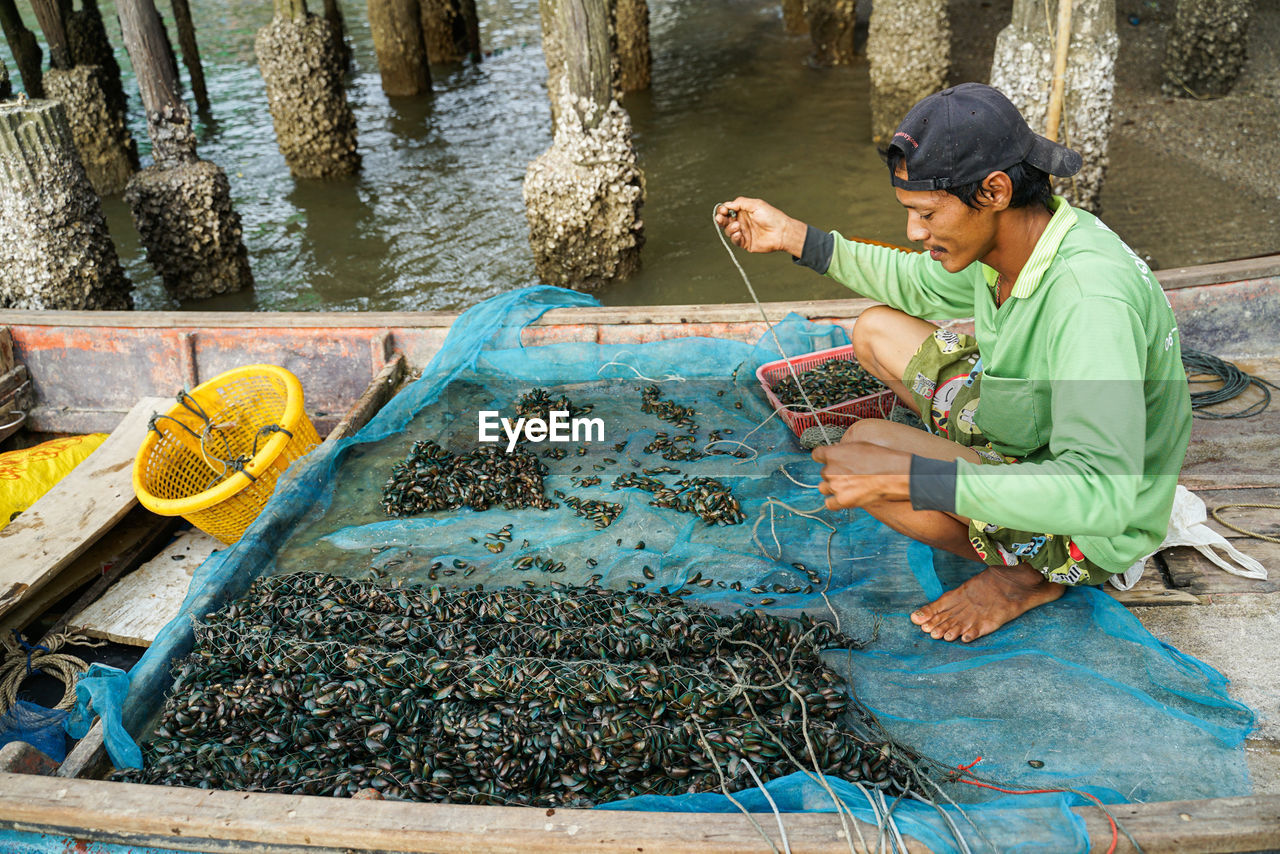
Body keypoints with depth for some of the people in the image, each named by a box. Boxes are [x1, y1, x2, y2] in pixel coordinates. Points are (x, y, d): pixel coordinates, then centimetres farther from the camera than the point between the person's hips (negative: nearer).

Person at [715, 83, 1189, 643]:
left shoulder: (1090, 299, -36)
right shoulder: (1007, 239, -8)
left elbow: (1100, 497, -43)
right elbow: (920, 285, 14)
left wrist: (899, 478, -44)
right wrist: (794, 237, 7)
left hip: (1094, 532, -9)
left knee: (864, 448, -27)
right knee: (877, 330, 9)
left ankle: (1027, 575, -3)